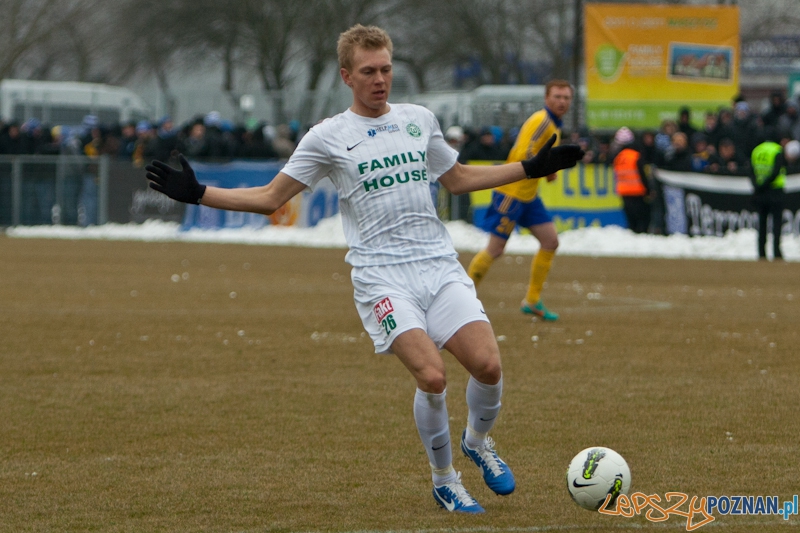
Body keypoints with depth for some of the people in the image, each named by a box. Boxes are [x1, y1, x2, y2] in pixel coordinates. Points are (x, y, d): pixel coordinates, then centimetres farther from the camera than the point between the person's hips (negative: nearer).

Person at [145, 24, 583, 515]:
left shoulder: (420, 120, 15)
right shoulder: (329, 137, 4)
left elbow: (459, 179, 30)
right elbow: (271, 198, 7)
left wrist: (533, 167, 28)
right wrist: (198, 194, -4)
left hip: (440, 266, 4)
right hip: (382, 275, -4)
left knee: (488, 365, -13)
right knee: (432, 375, -22)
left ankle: (479, 442, 21)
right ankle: (444, 481, 2)